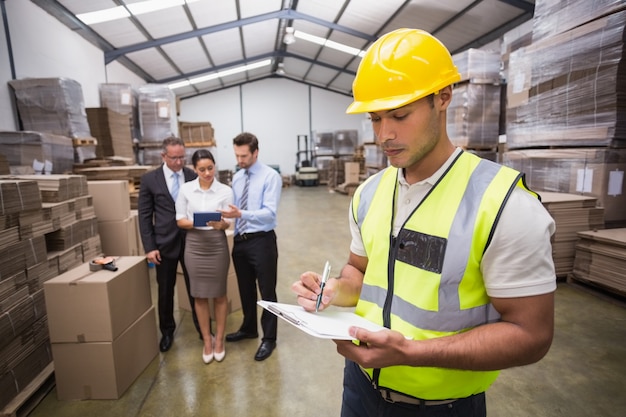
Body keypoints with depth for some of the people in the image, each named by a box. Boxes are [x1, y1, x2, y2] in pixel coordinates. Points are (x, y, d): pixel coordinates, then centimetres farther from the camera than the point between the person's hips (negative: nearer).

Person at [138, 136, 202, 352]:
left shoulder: (193, 176, 0)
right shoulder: (149, 179, -3)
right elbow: (144, 215, -2)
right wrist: (149, 247, -6)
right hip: (165, 243, 0)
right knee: (165, 291, 14)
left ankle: (203, 329, 28)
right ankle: (167, 331, 35)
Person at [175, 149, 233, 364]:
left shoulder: (225, 191, -6)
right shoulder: (186, 189, -2)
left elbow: (228, 223, -6)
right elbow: (180, 220, 0)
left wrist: (220, 224, -30)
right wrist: (197, 223, -20)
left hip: (217, 245, -1)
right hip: (194, 245, 1)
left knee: (219, 294, 10)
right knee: (199, 296, 10)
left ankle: (219, 339, 28)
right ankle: (207, 340, 28)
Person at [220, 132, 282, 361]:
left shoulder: (271, 176, -12)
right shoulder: (237, 177, 9)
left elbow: (269, 212, -22)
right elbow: (236, 209, 14)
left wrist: (241, 214, -34)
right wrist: (229, 215, -5)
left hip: (262, 241, -6)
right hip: (240, 240, 7)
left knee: (267, 291, 6)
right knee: (245, 289, 20)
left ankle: (269, 338, 24)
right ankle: (249, 328, 41)